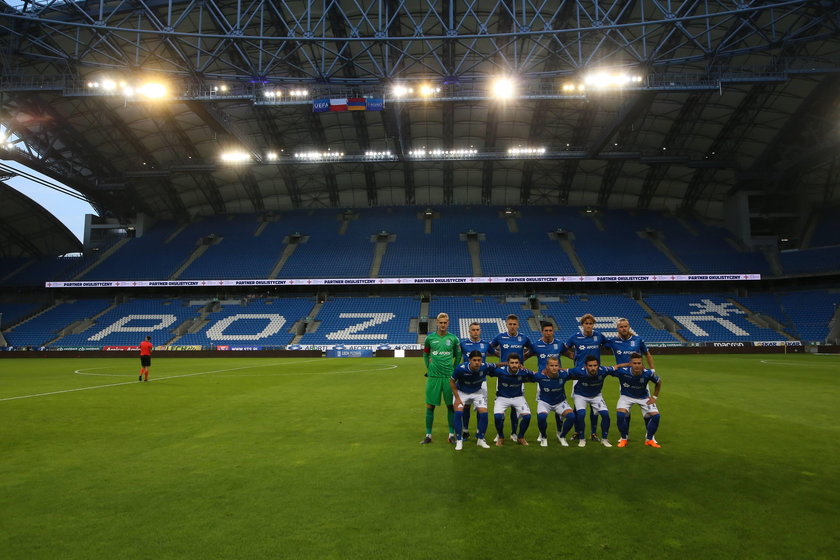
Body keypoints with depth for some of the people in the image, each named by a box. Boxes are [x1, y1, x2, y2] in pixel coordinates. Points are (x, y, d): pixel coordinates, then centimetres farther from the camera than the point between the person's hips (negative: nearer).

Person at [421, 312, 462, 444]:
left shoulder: (453, 338, 2)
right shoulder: (430, 338, 3)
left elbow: (458, 355, 13)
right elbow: (425, 355, 15)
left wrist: (454, 369, 7)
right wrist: (429, 368, 7)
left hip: (449, 376, 0)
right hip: (433, 376, 0)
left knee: (451, 405, 3)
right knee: (430, 405, 2)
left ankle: (451, 434, 14)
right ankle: (428, 435, 12)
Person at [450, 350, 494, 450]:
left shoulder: (485, 367, -29)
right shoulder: (461, 368, -32)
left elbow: (496, 366, -6)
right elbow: (452, 381, -15)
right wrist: (457, 398, -16)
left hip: (477, 392, 2)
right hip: (461, 392, -2)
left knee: (484, 413, -10)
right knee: (458, 413, -19)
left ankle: (480, 439, 11)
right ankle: (459, 441, -2)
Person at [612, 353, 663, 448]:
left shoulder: (648, 373, -26)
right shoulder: (622, 371, -31)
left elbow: (659, 382, -3)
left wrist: (655, 397, -2)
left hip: (643, 397, 2)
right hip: (627, 396, -2)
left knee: (655, 416, -12)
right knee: (620, 414, -25)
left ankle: (649, 439, 13)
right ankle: (624, 439, 1)